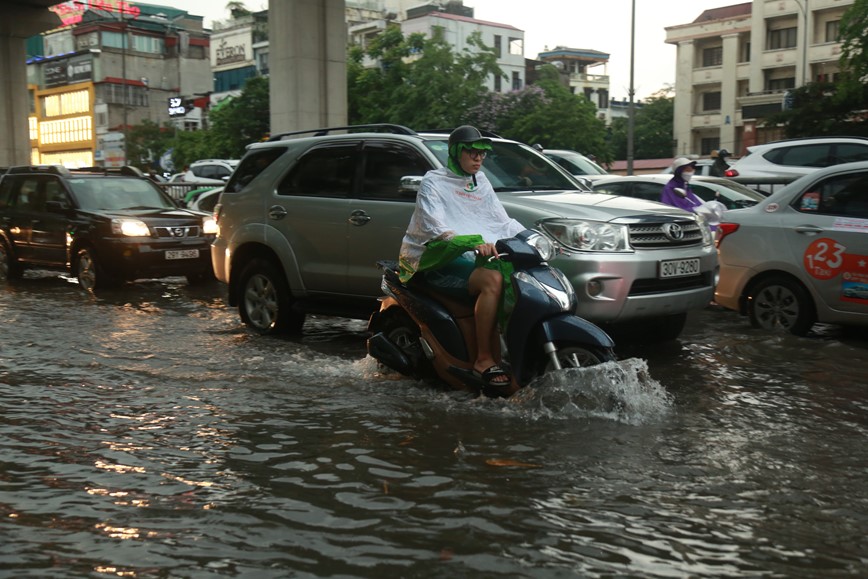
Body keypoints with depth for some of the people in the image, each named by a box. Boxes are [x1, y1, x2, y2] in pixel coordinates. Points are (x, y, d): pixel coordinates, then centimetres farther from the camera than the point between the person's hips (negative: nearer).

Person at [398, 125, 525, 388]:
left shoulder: (481, 182, 21)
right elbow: (434, 227, -17)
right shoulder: (433, 182, 0)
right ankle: (483, 360, -32)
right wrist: (473, 243, -32)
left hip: (475, 257, 7)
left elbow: (502, 221, 19)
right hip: (441, 260, -7)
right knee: (493, 280, -34)